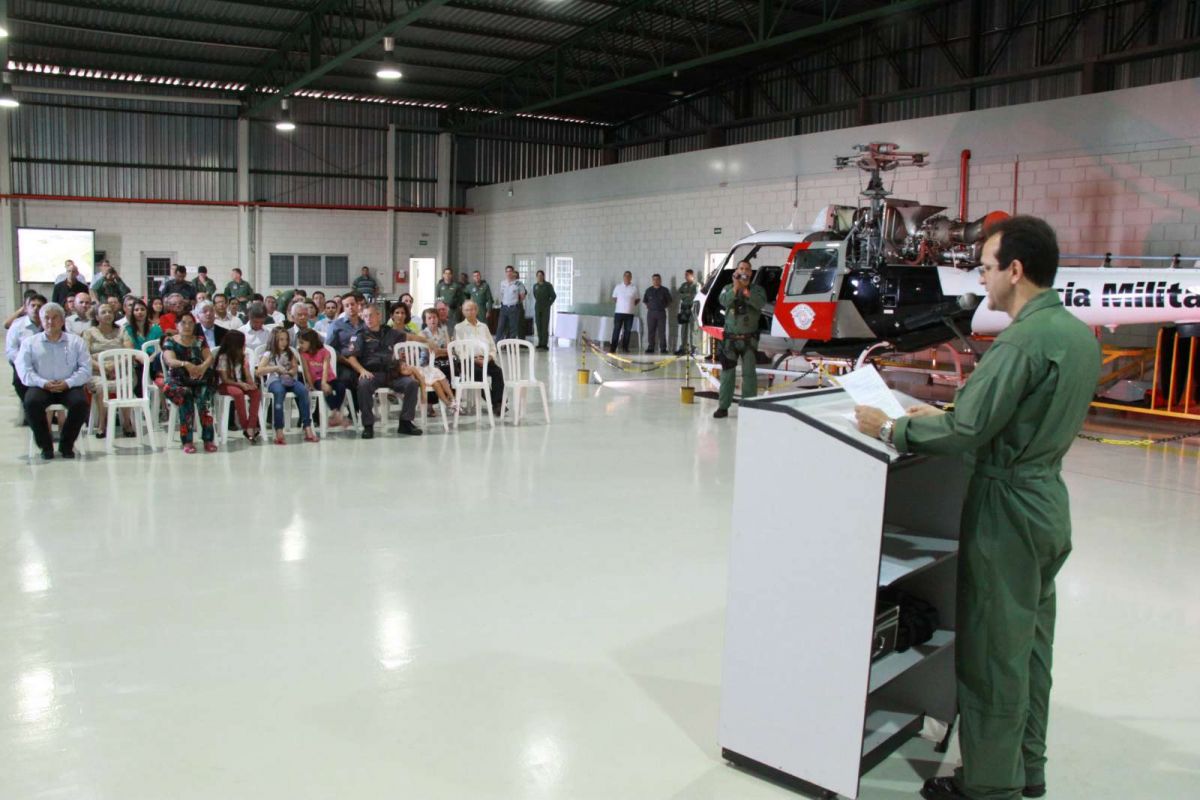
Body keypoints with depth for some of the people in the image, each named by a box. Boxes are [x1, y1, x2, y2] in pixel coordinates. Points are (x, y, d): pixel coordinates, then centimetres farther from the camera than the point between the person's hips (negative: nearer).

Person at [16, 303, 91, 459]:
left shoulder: (76, 342, 13)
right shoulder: (30, 342, 13)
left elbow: (86, 369, 3)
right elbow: (24, 370, 1)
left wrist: (68, 383, -14)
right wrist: (44, 383, -16)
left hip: (69, 387, 0)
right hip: (41, 387, 0)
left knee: (81, 402, -31)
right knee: (31, 402, -32)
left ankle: (66, 445, -10)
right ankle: (45, 445, -13)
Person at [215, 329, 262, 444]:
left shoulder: (244, 356, 6)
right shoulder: (223, 357, -11)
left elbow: (248, 374, 1)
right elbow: (225, 379, -14)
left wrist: (251, 383, -21)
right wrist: (241, 384, -27)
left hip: (240, 384, 5)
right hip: (226, 386, -5)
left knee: (257, 392, -26)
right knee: (238, 393, -38)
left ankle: (251, 427, -32)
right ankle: (245, 427, -29)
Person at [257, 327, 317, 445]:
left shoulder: (290, 352, 17)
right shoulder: (269, 354, 4)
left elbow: (295, 368, 13)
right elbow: (258, 371, -7)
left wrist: (289, 372, -10)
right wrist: (276, 368, -16)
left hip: (290, 380, 4)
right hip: (275, 381, -3)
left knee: (303, 390, -30)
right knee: (279, 392, -39)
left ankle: (307, 427, -32)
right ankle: (279, 431, -42)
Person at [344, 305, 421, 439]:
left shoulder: (390, 333, 19)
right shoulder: (360, 336, 11)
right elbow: (350, 356, 0)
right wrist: (362, 370, -16)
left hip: (392, 374, 3)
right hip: (372, 374, -3)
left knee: (412, 383, -21)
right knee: (364, 384, -36)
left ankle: (405, 423, -11)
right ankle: (368, 425, -25)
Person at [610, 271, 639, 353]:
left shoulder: (634, 288, 3)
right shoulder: (618, 287, 3)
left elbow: (637, 299, 11)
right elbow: (614, 298, 13)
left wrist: (632, 305, -1)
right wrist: (620, 303, 4)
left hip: (630, 313, 1)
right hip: (619, 312, -1)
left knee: (628, 331, 4)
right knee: (616, 330, -4)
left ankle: (625, 348, 11)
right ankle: (613, 348, -3)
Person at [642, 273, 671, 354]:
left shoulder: (665, 290, 4)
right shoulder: (649, 290, 9)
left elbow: (669, 301, 10)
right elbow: (645, 301, 17)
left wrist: (663, 306, 2)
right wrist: (649, 306, 6)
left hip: (661, 313, -2)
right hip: (651, 313, 2)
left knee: (661, 332, -2)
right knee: (651, 331, 1)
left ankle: (663, 348, 0)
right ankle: (650, 348, 5)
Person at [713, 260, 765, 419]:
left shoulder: (757, 289, 4)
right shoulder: (728, 288, 7)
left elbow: (760, 303, -17)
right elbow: (723, 301, -14)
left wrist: (745, 290, -26)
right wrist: (735, 288, -26)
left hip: (749, 339, -1)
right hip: (730, 339, 1)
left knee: (749, 373, -3)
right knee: (727, 372, 3)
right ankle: (723, 406, 7)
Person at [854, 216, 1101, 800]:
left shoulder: (1022, 340, -22)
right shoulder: (1078, 333, 8)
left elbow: (967, 432, -25)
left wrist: (892, 429, -12)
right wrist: (944, 415, 12)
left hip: (1008, 509, -9)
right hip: (1048, 501, 9)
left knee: (991, 653, 3)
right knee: (1029, 644, 19)